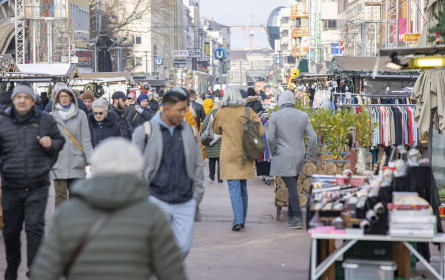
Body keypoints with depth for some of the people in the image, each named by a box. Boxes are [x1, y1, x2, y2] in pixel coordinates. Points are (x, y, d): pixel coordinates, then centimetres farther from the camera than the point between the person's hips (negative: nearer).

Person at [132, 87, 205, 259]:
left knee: (183, 247, 2)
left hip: (185, 202, 3)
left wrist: (197, 196, 12)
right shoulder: (145, 132, -1)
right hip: (157, 201, -3)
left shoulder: (190, 132, 9)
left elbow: (197, 166, 16)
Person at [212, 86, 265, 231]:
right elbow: (261, 131, -3)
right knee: (243, 188, 15)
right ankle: (242, 220, 22)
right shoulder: (248, 111, 0)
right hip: (245, 154, 3)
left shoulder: (221, 113, -4)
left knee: (234, 188, -6)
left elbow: (216, 130, 14)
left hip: (229, 155, -3)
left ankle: (238, 220, -19)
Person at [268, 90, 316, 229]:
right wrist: (311, 157, 8)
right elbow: (312, 137, 2)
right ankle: (291, 216, 24)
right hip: (299, 157, 4)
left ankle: (298, 218, -14)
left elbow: (270, 138, -8)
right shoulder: (303, 116, 5)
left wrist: (274, 153, 7)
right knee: (293, 186, 16)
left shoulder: (275, 116, -5)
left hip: (283, 158, -4)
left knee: (292, 187, -8)